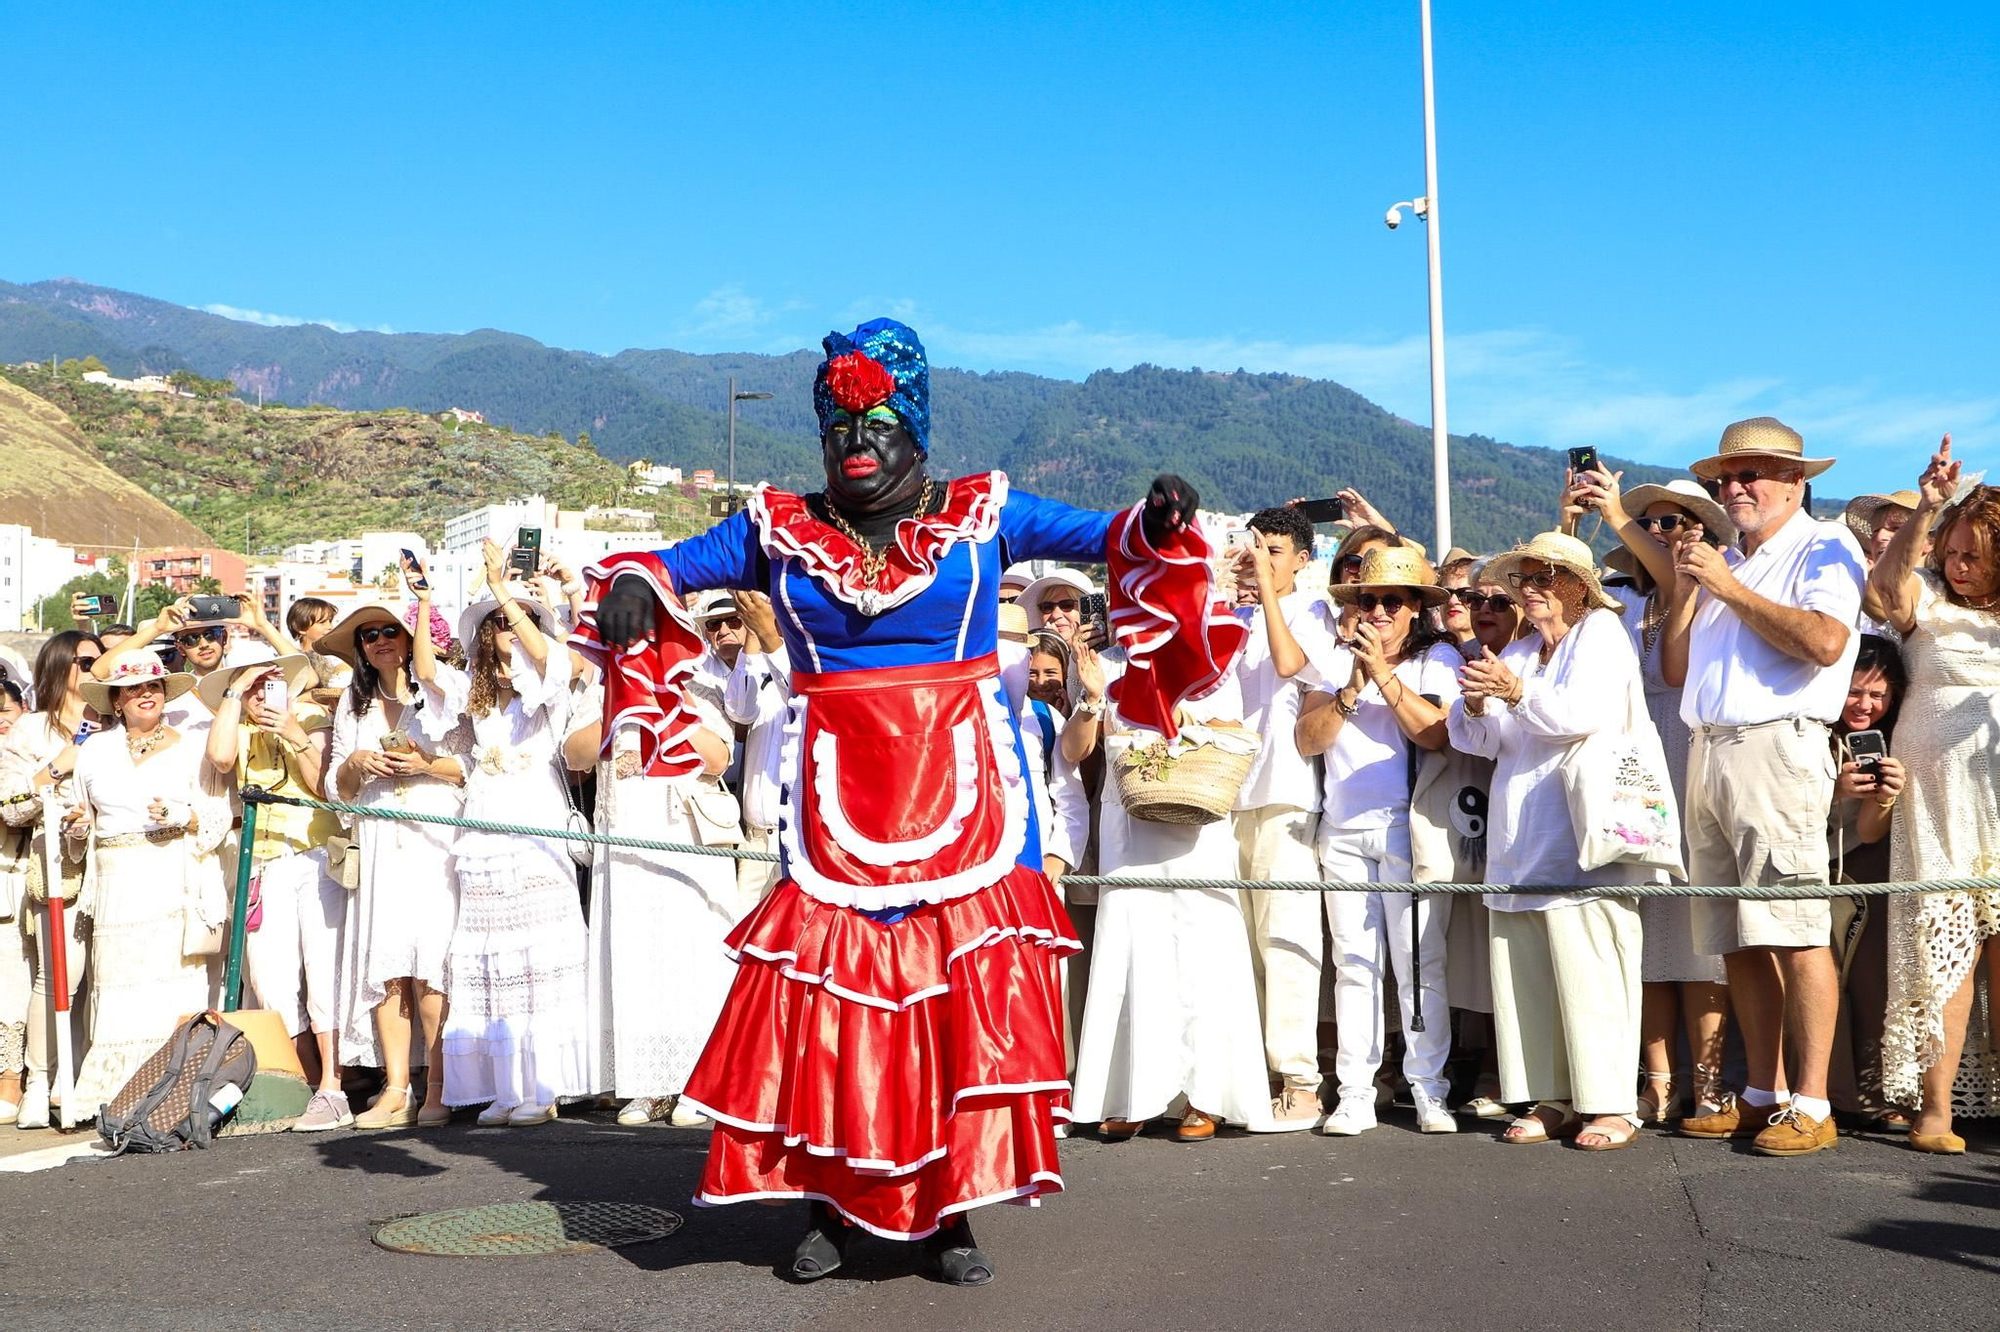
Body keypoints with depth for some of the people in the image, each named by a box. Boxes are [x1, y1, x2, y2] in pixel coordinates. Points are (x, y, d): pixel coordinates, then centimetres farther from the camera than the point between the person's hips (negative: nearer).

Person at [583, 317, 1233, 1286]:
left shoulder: (980, 512, 7)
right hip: (836, 799, 1)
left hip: (962, 791, -1)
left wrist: (1157, 520, -15)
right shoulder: (780, 528, 10)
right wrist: (633, 585, -13)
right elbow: (674, 567, 9)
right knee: (825, 994, -2)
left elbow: (1109, 539, 6)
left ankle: (949, 1213, 7)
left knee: (963, 995, -3)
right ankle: (829, 1205, 12)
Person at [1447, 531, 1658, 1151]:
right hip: (1520, 843, 7)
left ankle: (1612, 1106, -5)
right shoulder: (1517, 652, 24)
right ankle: (1552, 1101, 8)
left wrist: (1518, 693, -19)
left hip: (1585, 842, -7)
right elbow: (1479, 740, 19)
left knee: (1590, 973, -9)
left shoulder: (1601, 631, 2)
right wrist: (1477, 707, -2)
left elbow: (1591, 711, -15)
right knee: (1525, 976, 2)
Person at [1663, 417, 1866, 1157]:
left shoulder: (1824, 549, 3)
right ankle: (1762, 1096, 13)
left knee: (1795, 933, -10)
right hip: (1707, 755, 7)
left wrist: (1728, 587, -9)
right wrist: (1686, 587, 9)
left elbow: (1825, 641, -16)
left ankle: (1811, 1106, -8)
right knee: (1737, 943, 7)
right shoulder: (1724, 562, 24)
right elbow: (1675, 671, 19)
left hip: (1777, 748, -7)